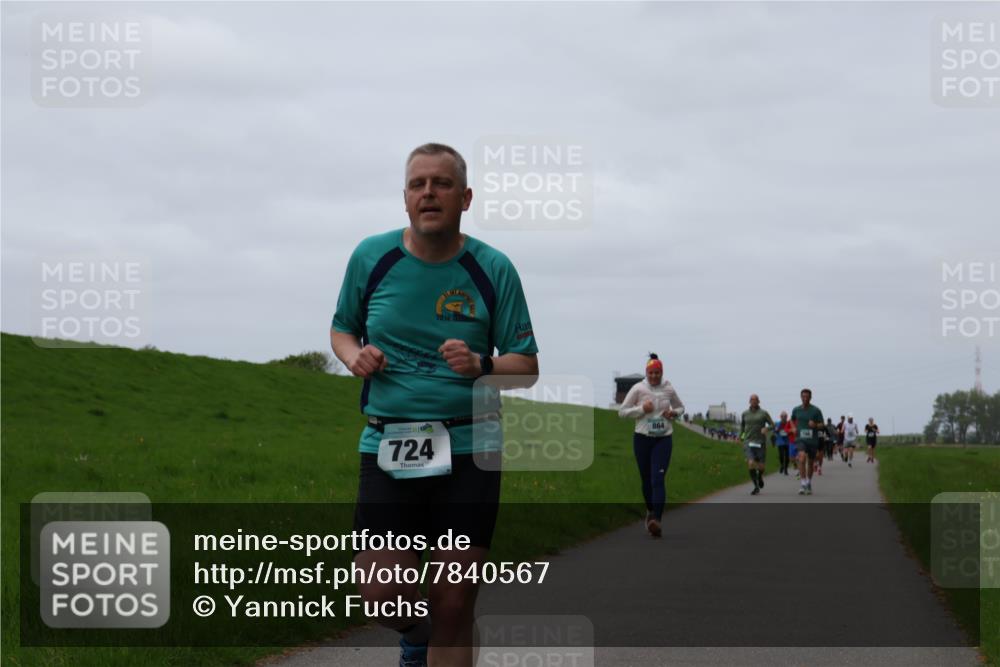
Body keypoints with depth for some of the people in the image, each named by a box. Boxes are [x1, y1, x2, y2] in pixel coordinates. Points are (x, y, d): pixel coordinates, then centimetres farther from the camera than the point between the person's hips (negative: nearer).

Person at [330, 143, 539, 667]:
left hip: (468, 449, -1)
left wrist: (480, 365, -17)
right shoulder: (371, 256, 4)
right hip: (387, 446, 1)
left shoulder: (493, 270, 0)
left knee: (453, 606, -2)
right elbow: (341, 329, 19)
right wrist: (355, 356, -4)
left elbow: (527, 366, 3)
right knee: (381, 594, -7)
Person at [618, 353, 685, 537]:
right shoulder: (638, 389, -2)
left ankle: (656, 520, -25)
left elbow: (680, 407, 20)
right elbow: (622, 412, -1)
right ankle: (650, 511, 34)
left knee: (658, 479, -15)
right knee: (646, 479, 9)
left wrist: (674, 413, -3)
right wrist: (641, 409, -15)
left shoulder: (668, 389, 3)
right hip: (642, 438, 1)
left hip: (664, 439, -1)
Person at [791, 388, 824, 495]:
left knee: (810, 463, 13)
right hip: (801, 439, 0)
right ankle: (802, 485, -27)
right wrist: (794, 428, 4)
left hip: (813, 440, 0)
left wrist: (815, 425, -24)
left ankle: (809, 484, 35)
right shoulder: (796, 410, 3)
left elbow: (821, 426, -3)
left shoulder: (816, 410, -4)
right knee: (802, 458, -24)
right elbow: (793, 420, 23)